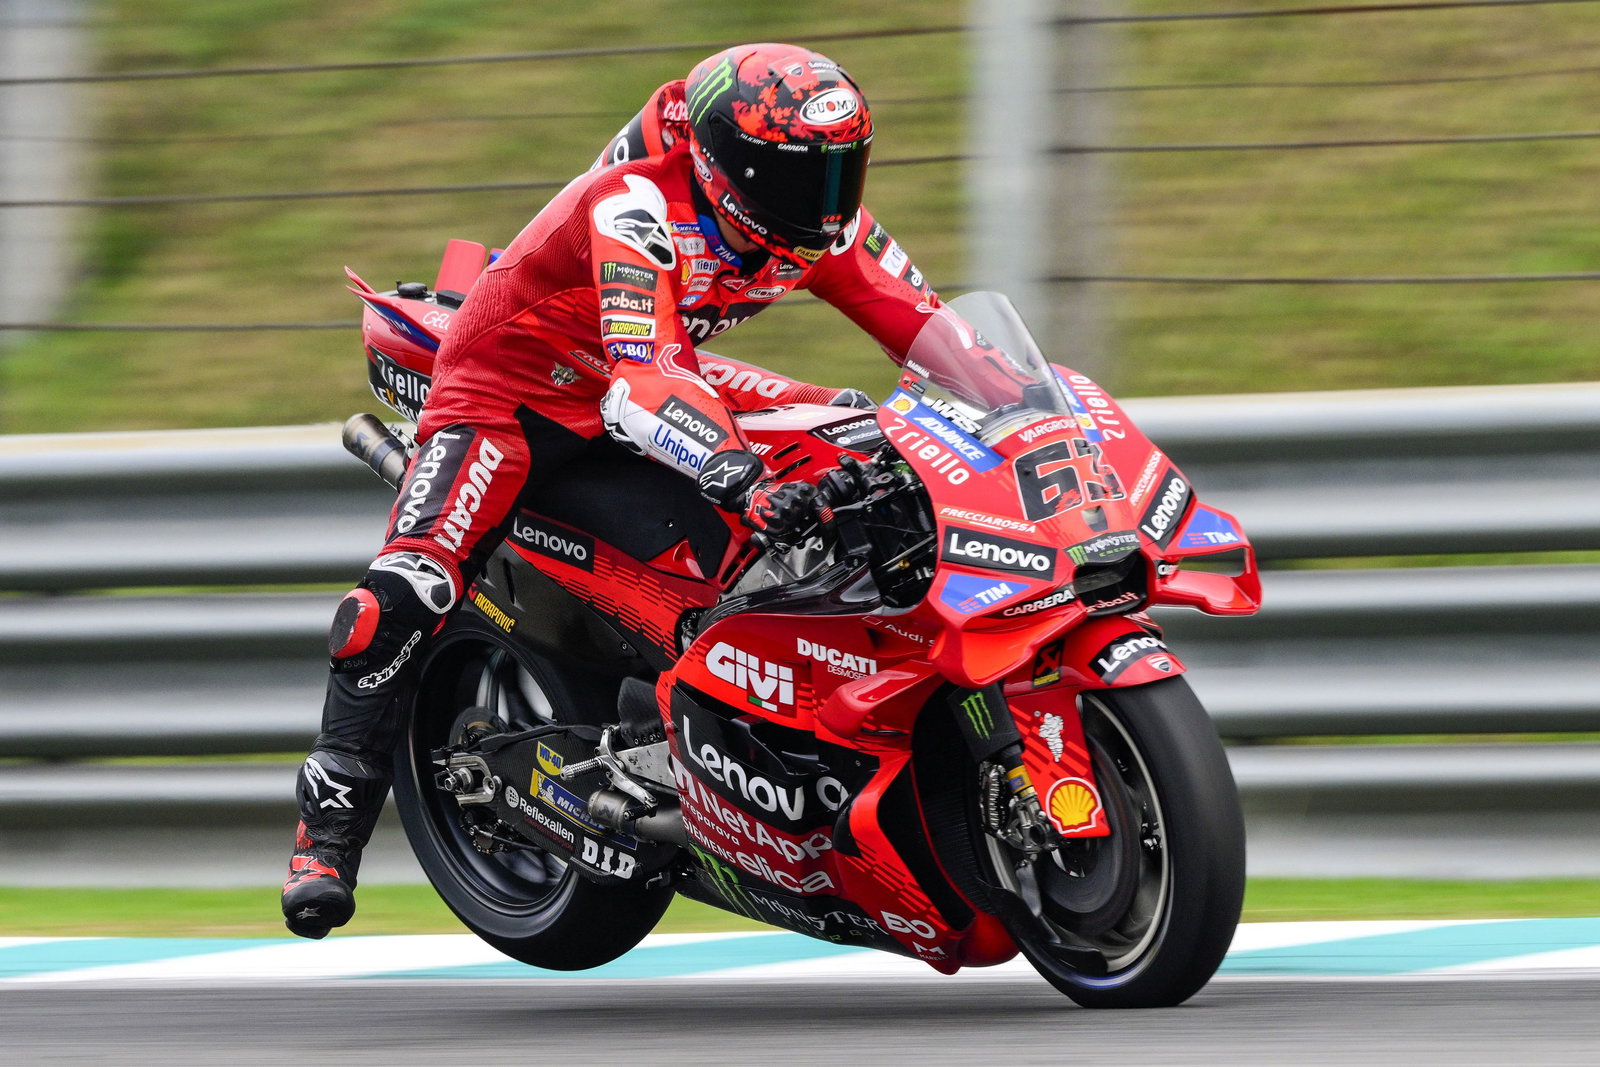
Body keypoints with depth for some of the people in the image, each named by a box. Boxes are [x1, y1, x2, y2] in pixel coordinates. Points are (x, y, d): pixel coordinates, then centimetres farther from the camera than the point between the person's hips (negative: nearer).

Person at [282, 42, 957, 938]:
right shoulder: (637, 208, -35)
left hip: (663, 368, 7)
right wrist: (740, 477, -60)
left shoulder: (823, 225, -13)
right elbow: (641, 381, -46)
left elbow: (930, 334, -5)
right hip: (514, 382, -7)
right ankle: (330, 830, -18)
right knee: (409, 590, -26)